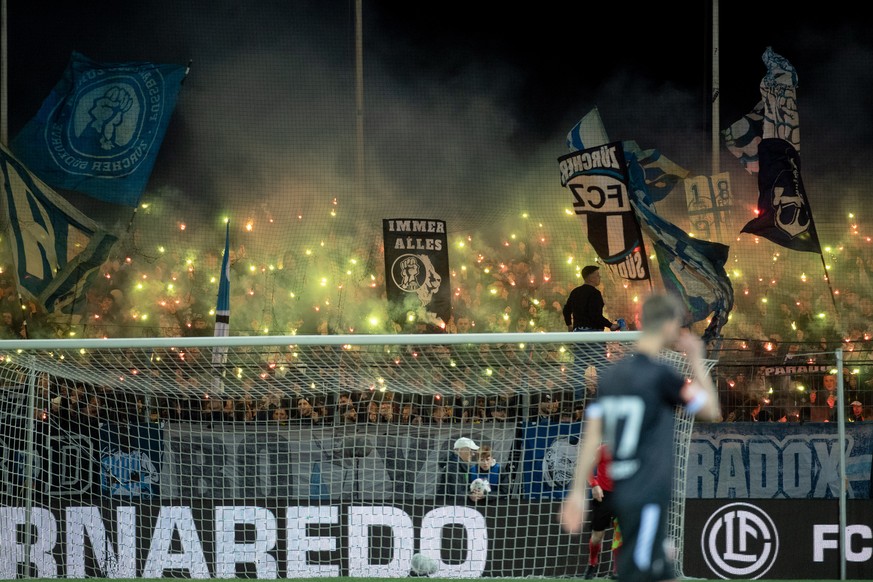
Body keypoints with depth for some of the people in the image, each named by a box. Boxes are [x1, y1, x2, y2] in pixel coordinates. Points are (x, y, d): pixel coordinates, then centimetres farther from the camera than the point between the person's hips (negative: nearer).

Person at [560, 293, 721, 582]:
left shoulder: (612, 374, 9)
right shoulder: (661, 376, -12)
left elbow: (591, 436, 7)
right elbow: (712, 410, -1)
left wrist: (577, 491, 9)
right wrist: (697, 360, 8)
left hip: (622, 493, 8)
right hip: (648, 497, -8)